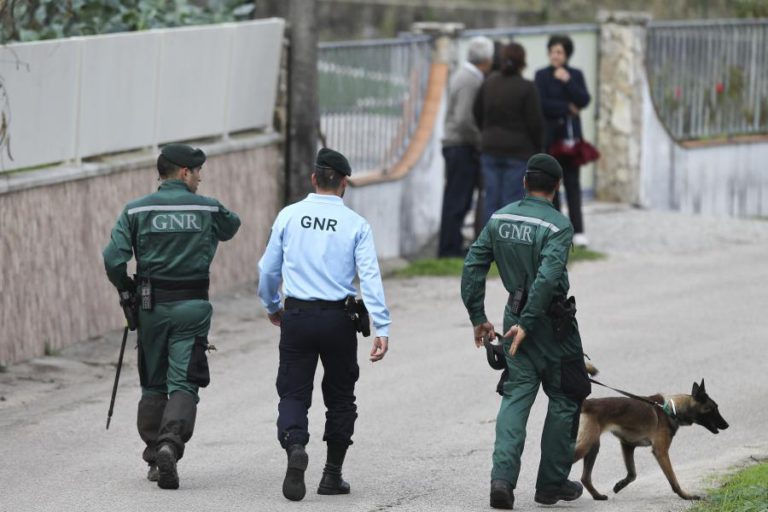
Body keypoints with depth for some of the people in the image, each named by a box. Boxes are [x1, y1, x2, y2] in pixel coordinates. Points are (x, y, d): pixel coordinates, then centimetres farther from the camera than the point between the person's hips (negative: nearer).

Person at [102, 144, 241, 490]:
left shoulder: (136, 211, -1)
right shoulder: (208, 209, 0)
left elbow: (114, 259, -9)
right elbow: (232, 227, 22)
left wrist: (127, 289, 8)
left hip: (152, 305, 2)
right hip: (193, 306, -2)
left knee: (153, 384, 14)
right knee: (183, 383, -3)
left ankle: (154, 457, 17)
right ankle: (171, 444, -25)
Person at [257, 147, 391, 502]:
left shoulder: (289, 216, 2)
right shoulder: (355, 224, -3)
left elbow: (268, 270, 9)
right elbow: (370, 277, -10)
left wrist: (272, 307, 27)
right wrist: (382, 328, -11)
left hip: (296, 316, 1)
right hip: (338, 319, -1)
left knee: (293, 393, 3)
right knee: (340, 397, 14)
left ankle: (295, 445, -26)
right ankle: (332, 474, 16)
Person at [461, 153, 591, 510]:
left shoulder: (499, 219, 4)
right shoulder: (557, 226, -15)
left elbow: (473, 267, 4)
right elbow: (547, 277, -26)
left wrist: (478, 317, 10)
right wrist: (526, 324, -23)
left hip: (516, 313, 5)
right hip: (551, 320, -5)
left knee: (516, 394, 5)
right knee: (564, 398, 10)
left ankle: (503, 476, -15)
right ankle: (551, 483, 15)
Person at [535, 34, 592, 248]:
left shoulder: (576, 75, 10)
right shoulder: (542, 75, 2)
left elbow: (584, 101, -3)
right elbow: (542, 104, -9)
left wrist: (567, 81, -11)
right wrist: (567, 108, -7)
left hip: (571, 135, 1)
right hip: (549, 136, -1)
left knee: (572, 183, -4)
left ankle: (578, 231, -6)